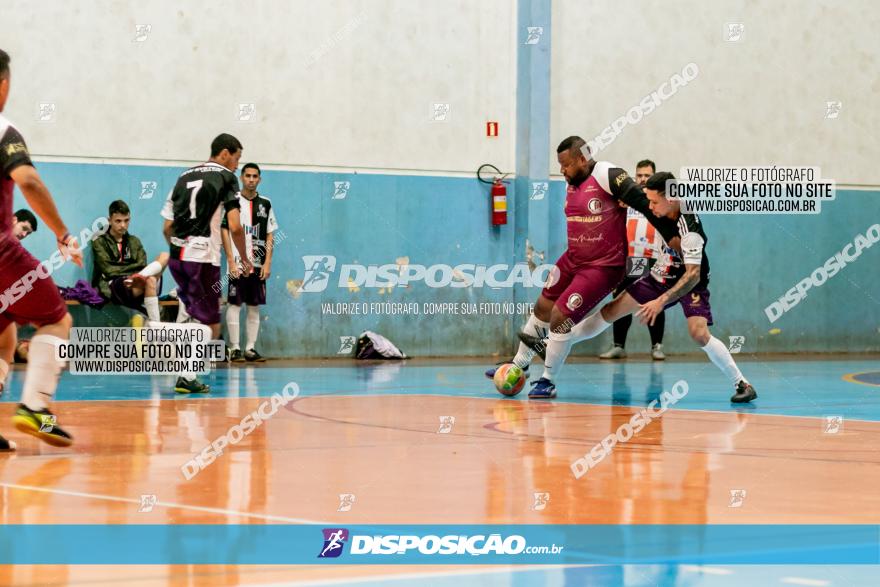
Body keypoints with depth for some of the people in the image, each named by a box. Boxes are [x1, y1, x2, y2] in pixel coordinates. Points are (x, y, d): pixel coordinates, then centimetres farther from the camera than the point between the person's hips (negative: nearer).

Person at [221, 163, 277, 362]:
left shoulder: (265, 203, 11)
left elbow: (270, 235, 11)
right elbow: (225, 232, -3)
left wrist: (267, 263, 2)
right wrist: (231, 261, -10)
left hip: (258, 264, 4)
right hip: (237, 263, -4)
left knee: (255, 306, 5)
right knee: (234, 304, -5)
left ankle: (250, 348, 10)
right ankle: (235, 348, -2)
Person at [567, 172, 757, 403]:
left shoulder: (689, 228, -33)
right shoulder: (660, 211, -13)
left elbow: (693, 275, -33)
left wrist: (661, 301, -37)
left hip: (690, 283, -7)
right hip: (660, 277, 7)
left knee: (699, 333, -28)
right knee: (610, 311, 3)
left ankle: (741, 383, -16)